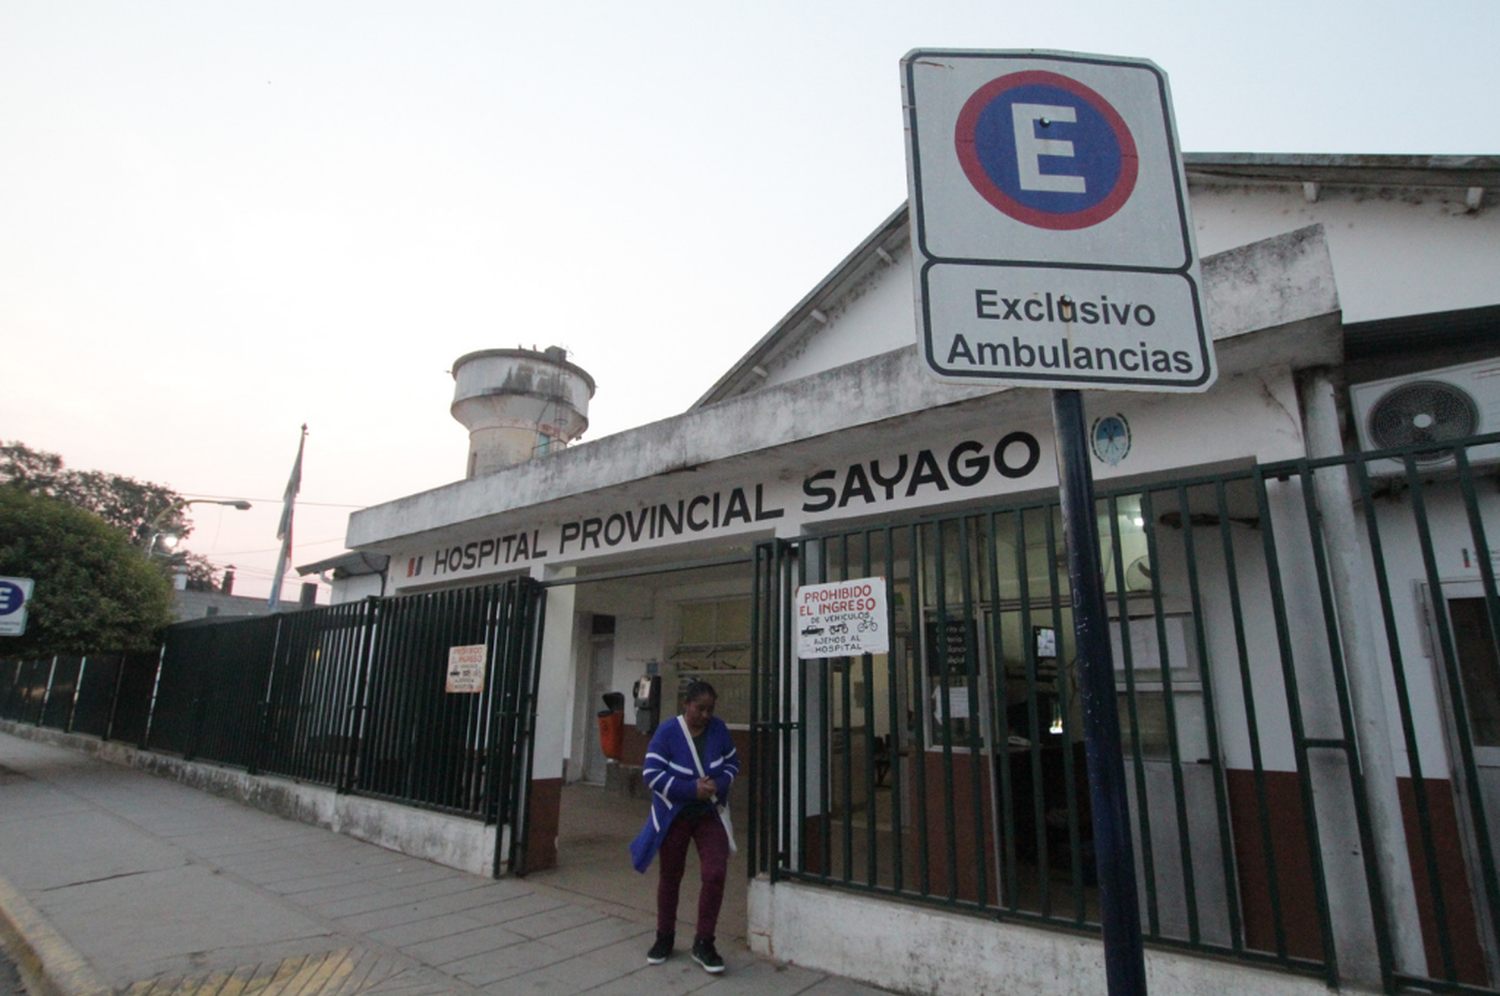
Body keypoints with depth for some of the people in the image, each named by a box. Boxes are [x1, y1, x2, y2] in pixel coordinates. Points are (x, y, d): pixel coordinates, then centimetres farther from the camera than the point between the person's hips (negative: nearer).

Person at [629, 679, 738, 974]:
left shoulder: (718, 729, -6)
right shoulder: (667, 732, -17)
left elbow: (732, 762, 5)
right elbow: (651, 772, -20)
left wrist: (719, 784, -16)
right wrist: (692, 788, -26)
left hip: (709, 814, 2)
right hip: (674, 816, -2)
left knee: (716, 874, -9)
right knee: (670, 877, 13)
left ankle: (703, 943, 10)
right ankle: (665, 938, 36)